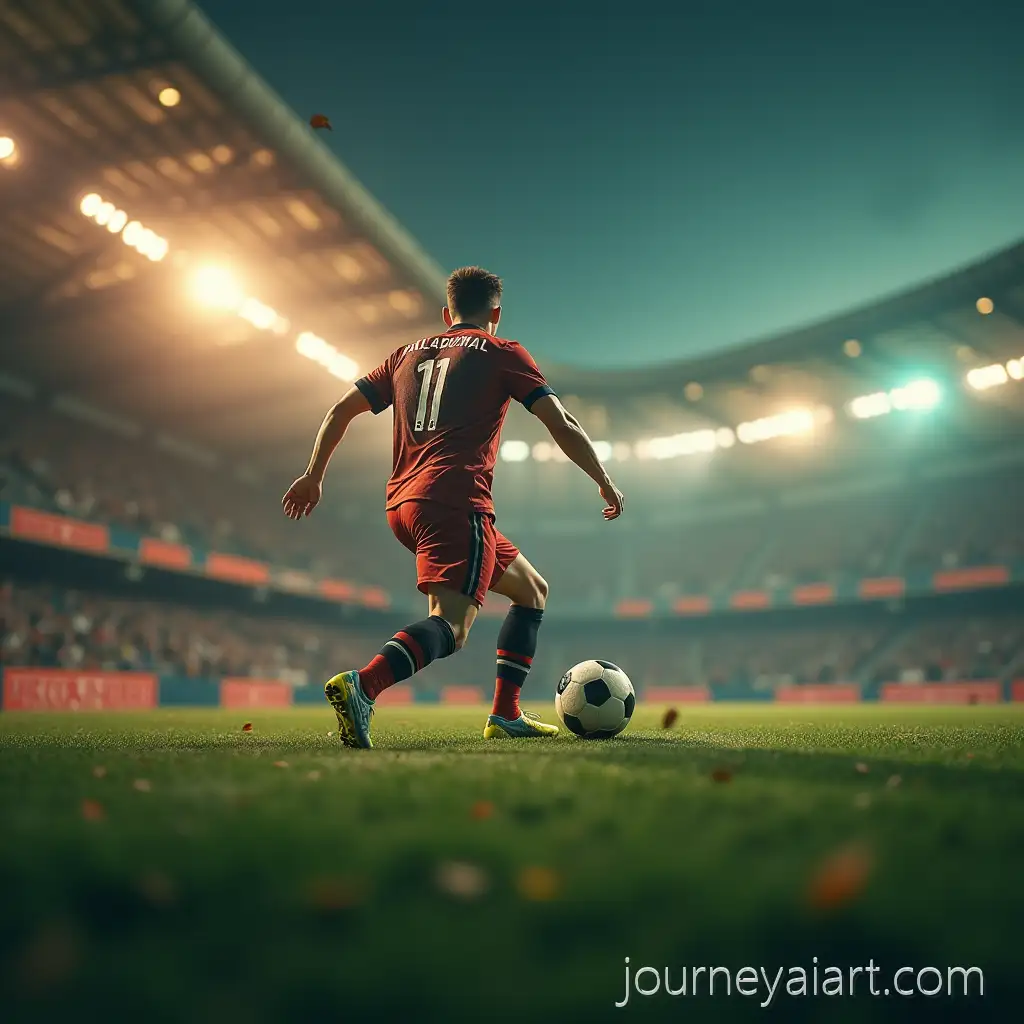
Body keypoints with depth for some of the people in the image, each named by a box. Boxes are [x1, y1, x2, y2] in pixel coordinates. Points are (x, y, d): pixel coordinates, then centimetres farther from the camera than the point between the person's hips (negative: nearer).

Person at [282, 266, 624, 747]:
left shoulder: (408, 354, 24)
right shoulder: (503, 353, 10)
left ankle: (505, 714, 12)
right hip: (455, 501, -7)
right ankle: (360, 686, -42)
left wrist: (313, 476, 28)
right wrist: (607, 484, 12)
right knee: (451, 623, -18)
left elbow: (341, 410, 21)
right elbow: (563, 426, 2)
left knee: (531, 590, 18)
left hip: (403, 502, 7)